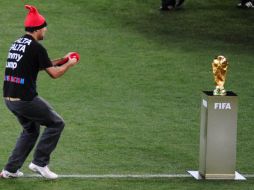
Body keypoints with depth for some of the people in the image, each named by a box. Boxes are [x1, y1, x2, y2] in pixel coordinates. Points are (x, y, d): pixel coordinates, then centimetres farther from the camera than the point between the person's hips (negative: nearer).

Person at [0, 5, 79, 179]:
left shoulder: (16, 44, 15)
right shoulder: (36, 47, -12)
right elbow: (54, 73, -10)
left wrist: (61, 60, 26)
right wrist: (69, 64, 6)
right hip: (25, 98, -9)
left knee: (31, 130, 25)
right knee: (56, 123, 6)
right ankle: (40, 163, 3)